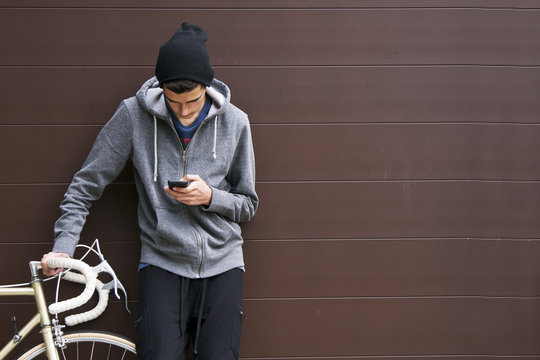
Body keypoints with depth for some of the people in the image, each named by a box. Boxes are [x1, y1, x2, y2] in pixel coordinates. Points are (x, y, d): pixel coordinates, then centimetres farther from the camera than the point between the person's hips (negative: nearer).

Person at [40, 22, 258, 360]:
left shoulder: (234, 122, -1)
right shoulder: (135, 114, -5)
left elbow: (248, 204, 7)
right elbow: (86, 184, 2)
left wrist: (211, 197, -12)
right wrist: (63, 245, -7)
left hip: (222, 265, 1)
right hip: (163, 265, -1)